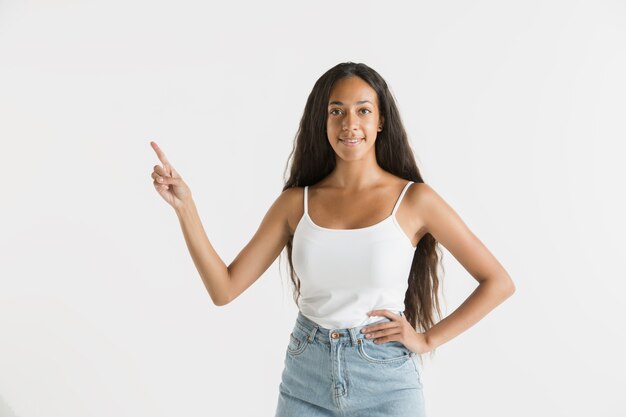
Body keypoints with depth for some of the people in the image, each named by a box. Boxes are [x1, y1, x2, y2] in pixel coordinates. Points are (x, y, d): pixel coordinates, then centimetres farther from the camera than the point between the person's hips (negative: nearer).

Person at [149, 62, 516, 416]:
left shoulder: (414, 199, -8)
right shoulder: (296, 202, 0)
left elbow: (499, 283, -4)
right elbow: (224, 289, -3)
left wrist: (426, 340, -8)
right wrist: (184, 205, -10)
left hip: (385, 383, -2)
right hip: (305, 381, 3)